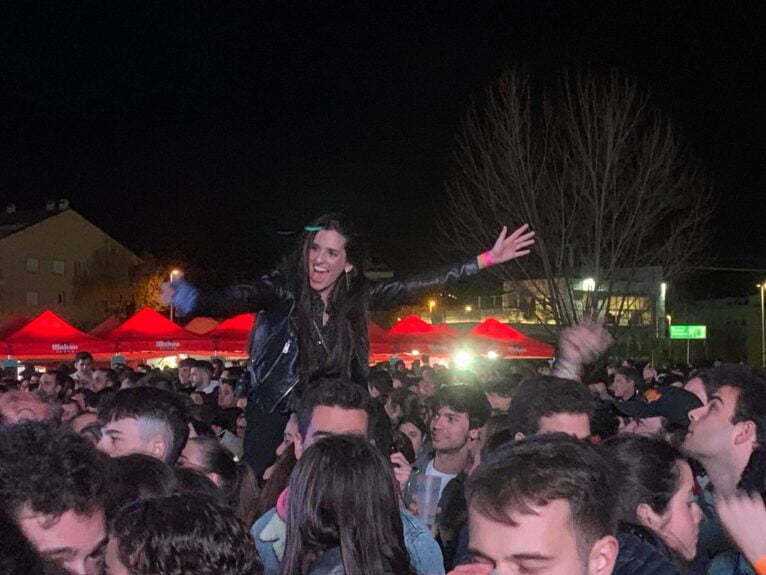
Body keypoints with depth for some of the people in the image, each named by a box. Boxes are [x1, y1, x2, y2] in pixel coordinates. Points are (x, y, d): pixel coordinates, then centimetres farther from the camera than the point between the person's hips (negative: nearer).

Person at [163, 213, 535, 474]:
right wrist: (191, 300, -48)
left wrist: (487, 260, -2)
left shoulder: (357, 297, -1)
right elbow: (238, 300, -26)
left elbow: (416, 286, 0)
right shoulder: (284, 289, -11)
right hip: (274, 418, -3)